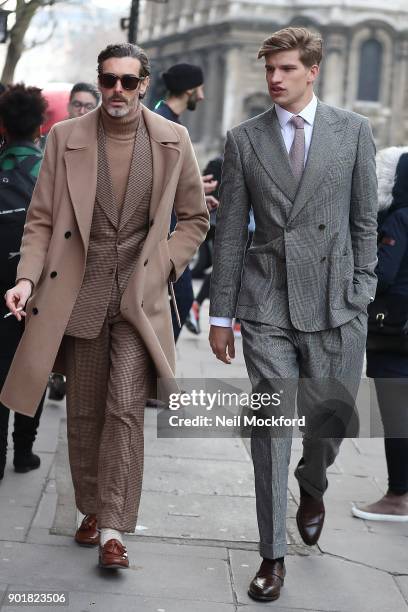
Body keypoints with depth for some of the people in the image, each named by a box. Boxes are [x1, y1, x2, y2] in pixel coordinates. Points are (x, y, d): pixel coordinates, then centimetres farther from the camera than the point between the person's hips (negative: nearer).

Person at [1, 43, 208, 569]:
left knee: (125, 409, -10)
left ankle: (113, 528, -4)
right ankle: (91, 509, 28)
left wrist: (163, 267, -3)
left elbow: (195, 218, 10)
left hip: (139, 297, -1)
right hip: (79, 296, 2)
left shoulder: (172, 141, 2)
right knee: (84, 412, 10)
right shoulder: (65, 138, 2)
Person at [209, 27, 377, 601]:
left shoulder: (353, 130, 5)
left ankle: (312, 488, 41)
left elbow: (365, 219, 7)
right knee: (271, 426, 1)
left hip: (334, 302, 0)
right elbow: (230, 232, 6)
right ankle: (273, 554, 13)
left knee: (332, 416, 6)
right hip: (267, 303, 0)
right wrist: (221, 313, 5)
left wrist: (362, 292, 1)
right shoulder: (243, 139, 5)